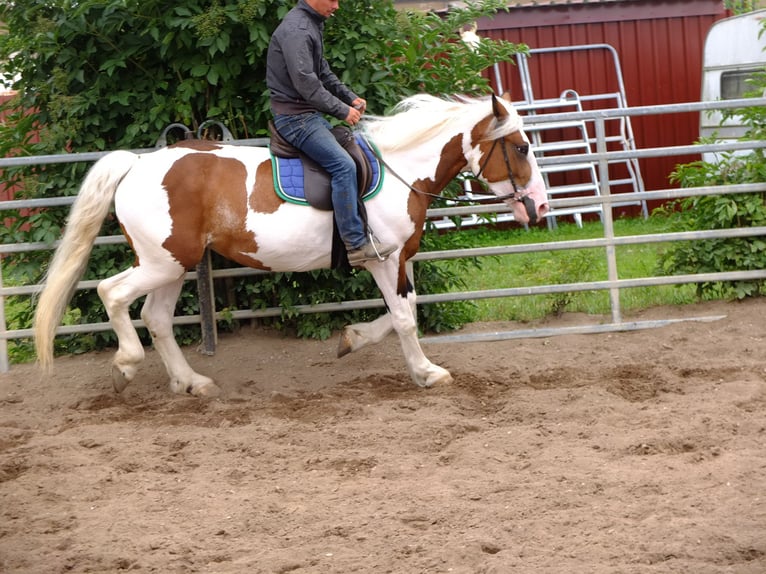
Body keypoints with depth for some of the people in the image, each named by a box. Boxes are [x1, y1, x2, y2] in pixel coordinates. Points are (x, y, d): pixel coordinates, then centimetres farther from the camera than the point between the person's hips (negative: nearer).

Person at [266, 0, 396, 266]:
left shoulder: (312, 24, 12)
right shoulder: (296, 29, -21)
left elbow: (323, 72, 21)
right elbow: (306, 84, -25)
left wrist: (350, 97, 9)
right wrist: (342, 110, -17)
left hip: (309, 113, 11)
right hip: (295, 116, -11)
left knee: (353, 149, 15)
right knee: (343, 165, -20)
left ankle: (359, 234, 19)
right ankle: (356, 244, -20)